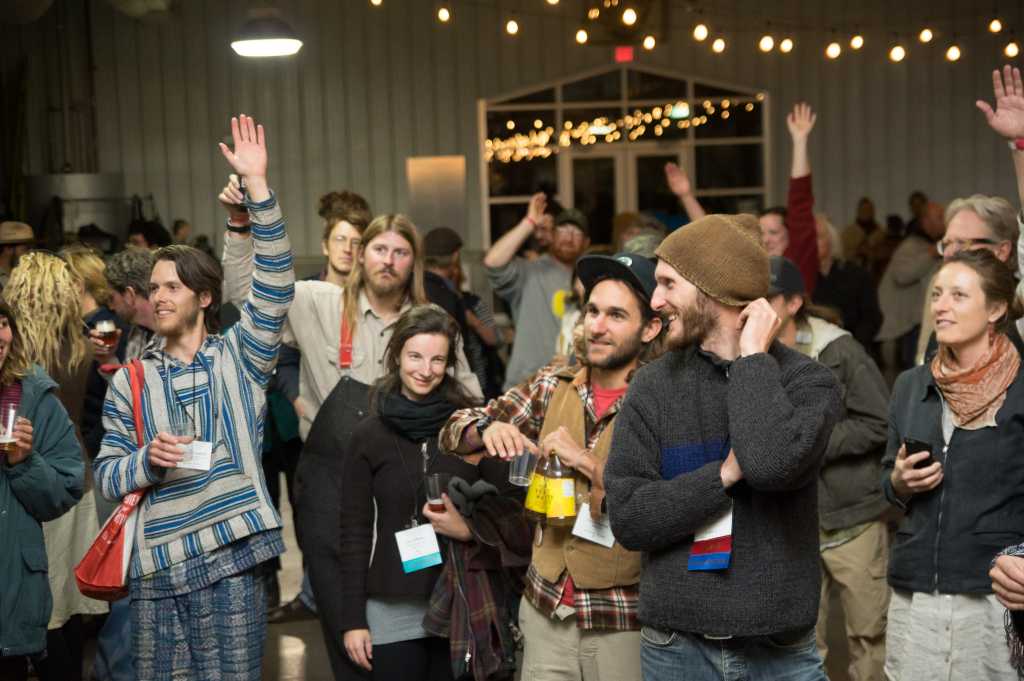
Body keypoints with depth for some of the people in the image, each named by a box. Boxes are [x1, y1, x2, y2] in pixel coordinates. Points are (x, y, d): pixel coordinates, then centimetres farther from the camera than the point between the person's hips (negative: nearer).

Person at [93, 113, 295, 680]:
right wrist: (147, 460, -15)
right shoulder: (129, 382, 9)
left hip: (228, 559, -2)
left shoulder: (238, 357, 4)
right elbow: (105, 475, 9)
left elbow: (275, 287, -11)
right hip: (154, 568, 2)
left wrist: (257, 186, -18)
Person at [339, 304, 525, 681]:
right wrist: (353, 620, -1)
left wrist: (469, 530, -15)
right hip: (393, 611, 0)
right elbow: (355, 532, 3)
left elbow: (512, 515, 3)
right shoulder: (369, 435, 2)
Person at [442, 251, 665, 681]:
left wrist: (590, 464, -23)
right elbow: (455, 432, 7)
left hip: (625, 621, -4)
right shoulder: (553, 385, 3)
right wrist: (489, 429, -14)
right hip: (544, 607, 4)